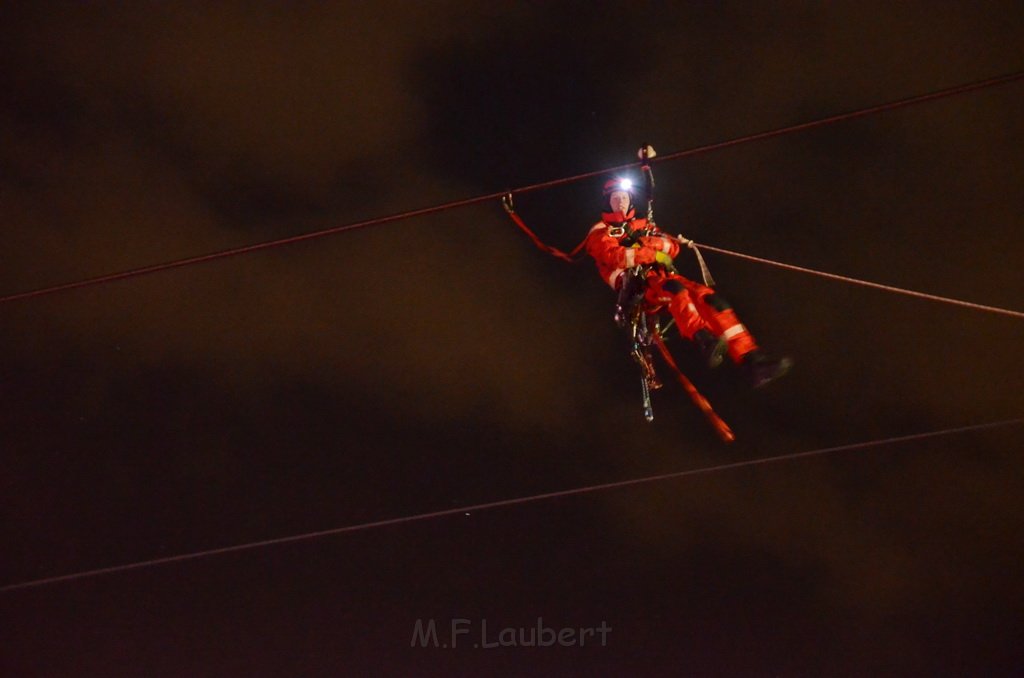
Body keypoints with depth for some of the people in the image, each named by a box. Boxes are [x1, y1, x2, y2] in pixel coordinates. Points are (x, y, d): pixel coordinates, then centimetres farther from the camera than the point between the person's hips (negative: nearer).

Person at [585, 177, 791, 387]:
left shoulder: (642, 225, 30)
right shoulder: (600, 232, 13)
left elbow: (673, 247, 15)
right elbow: (615, 256, -10)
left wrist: (647, 241, -4)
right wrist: (653, 254, -12)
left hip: (662, 276, 5)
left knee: (707, 296, -22)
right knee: (674, 288, -38)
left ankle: (751, 360, -34)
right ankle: (703, 341, -63)